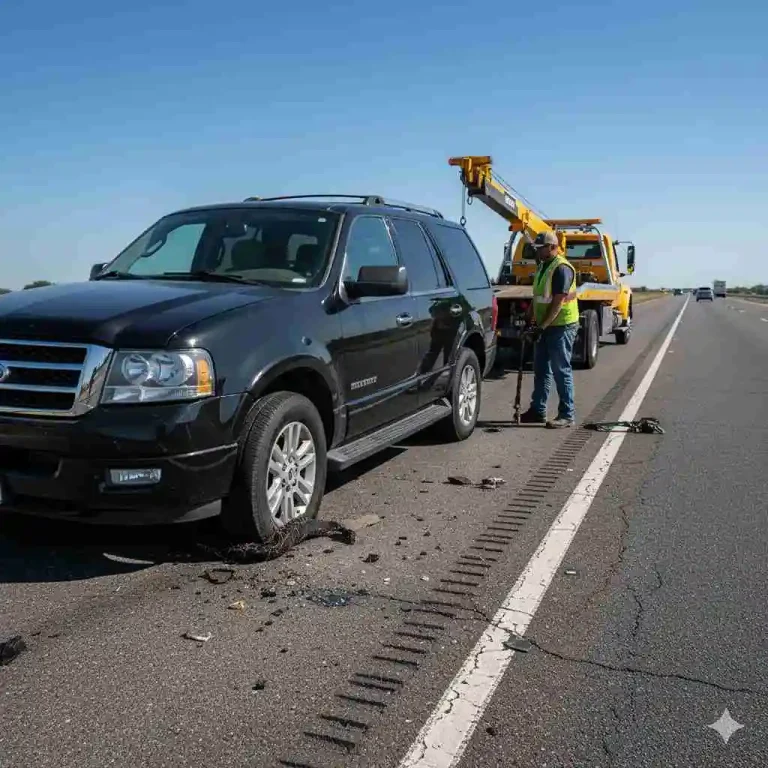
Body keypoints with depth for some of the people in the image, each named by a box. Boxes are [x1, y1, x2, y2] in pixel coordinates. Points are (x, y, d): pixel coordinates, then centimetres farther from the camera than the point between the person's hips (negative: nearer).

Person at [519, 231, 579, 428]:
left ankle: (567, 415, 2)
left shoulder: (561, 268, -16)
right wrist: (535, 324, 13)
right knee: (541, 370, 13)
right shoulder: (542, 266, 14)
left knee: (561, 371, -5)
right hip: (545, 326, 9)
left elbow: (558, 302, -21)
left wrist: (542, 326, -21)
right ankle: (537, 410, 21)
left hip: (561, 326, -9)